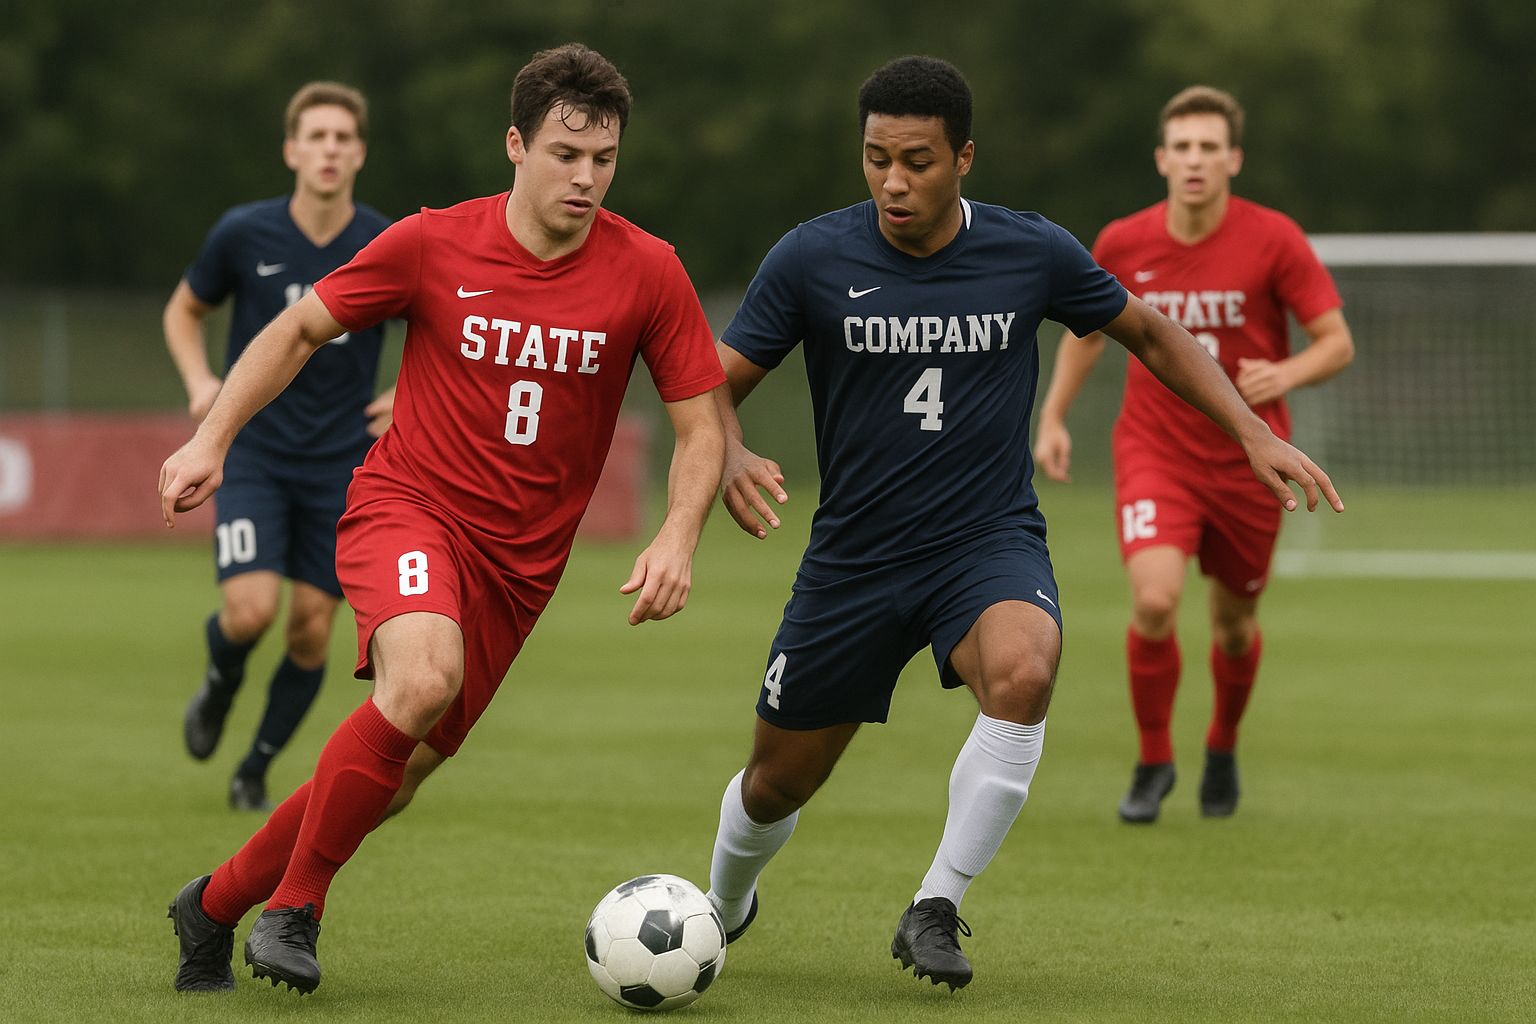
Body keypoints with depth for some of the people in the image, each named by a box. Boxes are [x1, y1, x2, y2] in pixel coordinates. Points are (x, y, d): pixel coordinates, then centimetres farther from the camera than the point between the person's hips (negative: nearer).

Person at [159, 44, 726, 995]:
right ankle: (296, 903, -15)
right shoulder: (433, 245, -8)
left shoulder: (647, 274, -6)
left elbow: (701, 426, 0)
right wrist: (212, 439, -3)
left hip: (519, 559, 3)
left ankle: (219, 902, 25)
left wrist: (677, 540, -17)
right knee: (425, 676, -33)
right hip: (409, 506, -3)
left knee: (403, 766, 2)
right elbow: (301, 327, 6)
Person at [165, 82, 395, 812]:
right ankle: (220, 682, 18)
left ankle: (256, 771, 22)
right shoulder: (244, 234, -7)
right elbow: (183, 311, 10)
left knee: (311, 631, 0)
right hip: (253, 451, -1)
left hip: (341, 464, 1)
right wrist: (200, 382, -6)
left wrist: (411, 395, -3)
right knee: (250, 609, -19)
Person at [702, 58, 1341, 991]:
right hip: (854, 556, 1)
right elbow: (715, 385, -2)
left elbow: (1149, 333, 10)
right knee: (780, 780, 9)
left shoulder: (1033, 253, -7)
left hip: (991, 541, -1)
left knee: (1023, 673, -35)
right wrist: (732, 459, -25)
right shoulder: (812, 259, -9)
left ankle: (936, 910, -20)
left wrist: (1256, 433, 1)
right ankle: (721, 910, 45)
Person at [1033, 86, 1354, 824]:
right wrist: (1053, 418, 9)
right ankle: (1153, 760, 1)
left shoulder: (1273, 240, -12)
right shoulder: (1122, 245, -5)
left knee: (1234, 624, 12)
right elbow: (1086, 330, 14)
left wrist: (1285, 375, -27)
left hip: (1247, 459, 0)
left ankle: (1223, 749, 43)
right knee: (1155, 601, -21)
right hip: (1153, 451, 0)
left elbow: (1337, 343, -8)